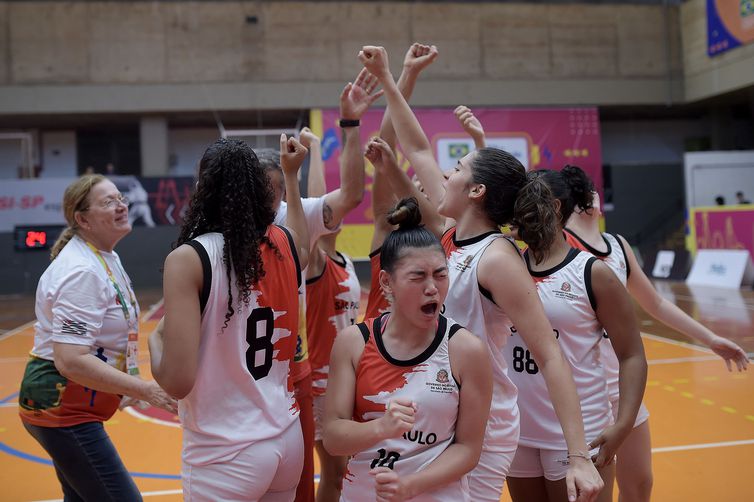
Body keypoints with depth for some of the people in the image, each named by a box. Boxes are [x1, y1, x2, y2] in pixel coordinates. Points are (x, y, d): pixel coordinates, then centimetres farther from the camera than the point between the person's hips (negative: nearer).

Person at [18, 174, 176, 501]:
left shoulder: (105, 257, 8)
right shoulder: (82, 271, -23)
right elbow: (71, 360, -30)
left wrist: (133, 386, 17)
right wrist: (146, 391, -29)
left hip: (71, 406, 10)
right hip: (62, 409, -10)